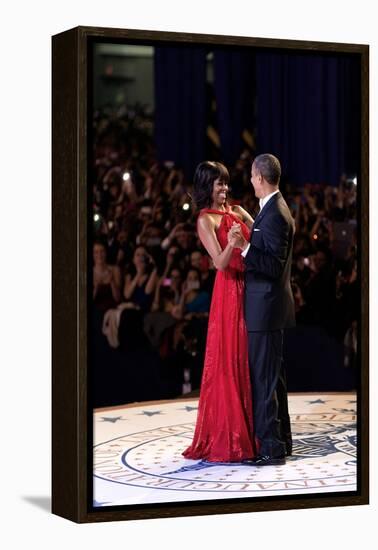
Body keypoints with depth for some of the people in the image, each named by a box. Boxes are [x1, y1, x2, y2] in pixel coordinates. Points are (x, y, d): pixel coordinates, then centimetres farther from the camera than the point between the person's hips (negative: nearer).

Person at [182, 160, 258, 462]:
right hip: (229, 291, -7)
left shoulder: (235, 211, 14)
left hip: (248, 288, 7)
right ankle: (226, 438, 3)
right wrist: (230, 243, -35)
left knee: (247, 360, 11)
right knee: (228, 361, -3)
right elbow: (221, 263, -16)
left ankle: (249, 430, 20)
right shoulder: (206, 220, -7)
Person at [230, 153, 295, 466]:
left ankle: (271, 448, -4)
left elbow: (274, 266, -23)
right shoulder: (275, 210, 13)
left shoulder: (274, 215, -19)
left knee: (264, 377, -7)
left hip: (266, 308, -11)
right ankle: (281, 440, 25)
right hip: (270, 307, 11)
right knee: (272, 376, 17)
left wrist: (244, 247, -30)